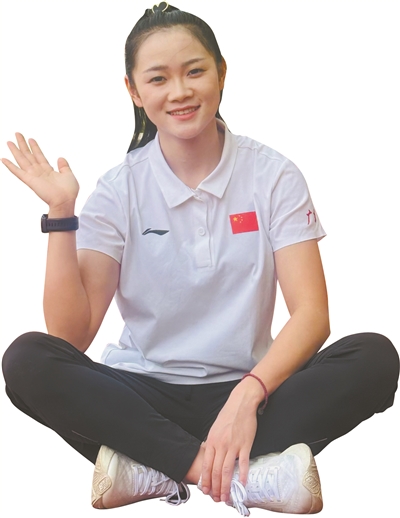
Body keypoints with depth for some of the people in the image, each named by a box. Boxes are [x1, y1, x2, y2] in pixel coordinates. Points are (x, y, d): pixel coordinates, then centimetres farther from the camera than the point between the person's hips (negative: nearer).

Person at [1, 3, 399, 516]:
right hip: (144, 393, 0)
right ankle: (252, 476, -34)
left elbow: (312, 313, -11)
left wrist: (248, 393, -29)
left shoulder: (273, 176, -1)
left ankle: (156, 471, -30)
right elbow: (71, 335, -7)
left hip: (244, 391, 0)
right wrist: (61, 214, -15)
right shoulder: (120, 189, 1)